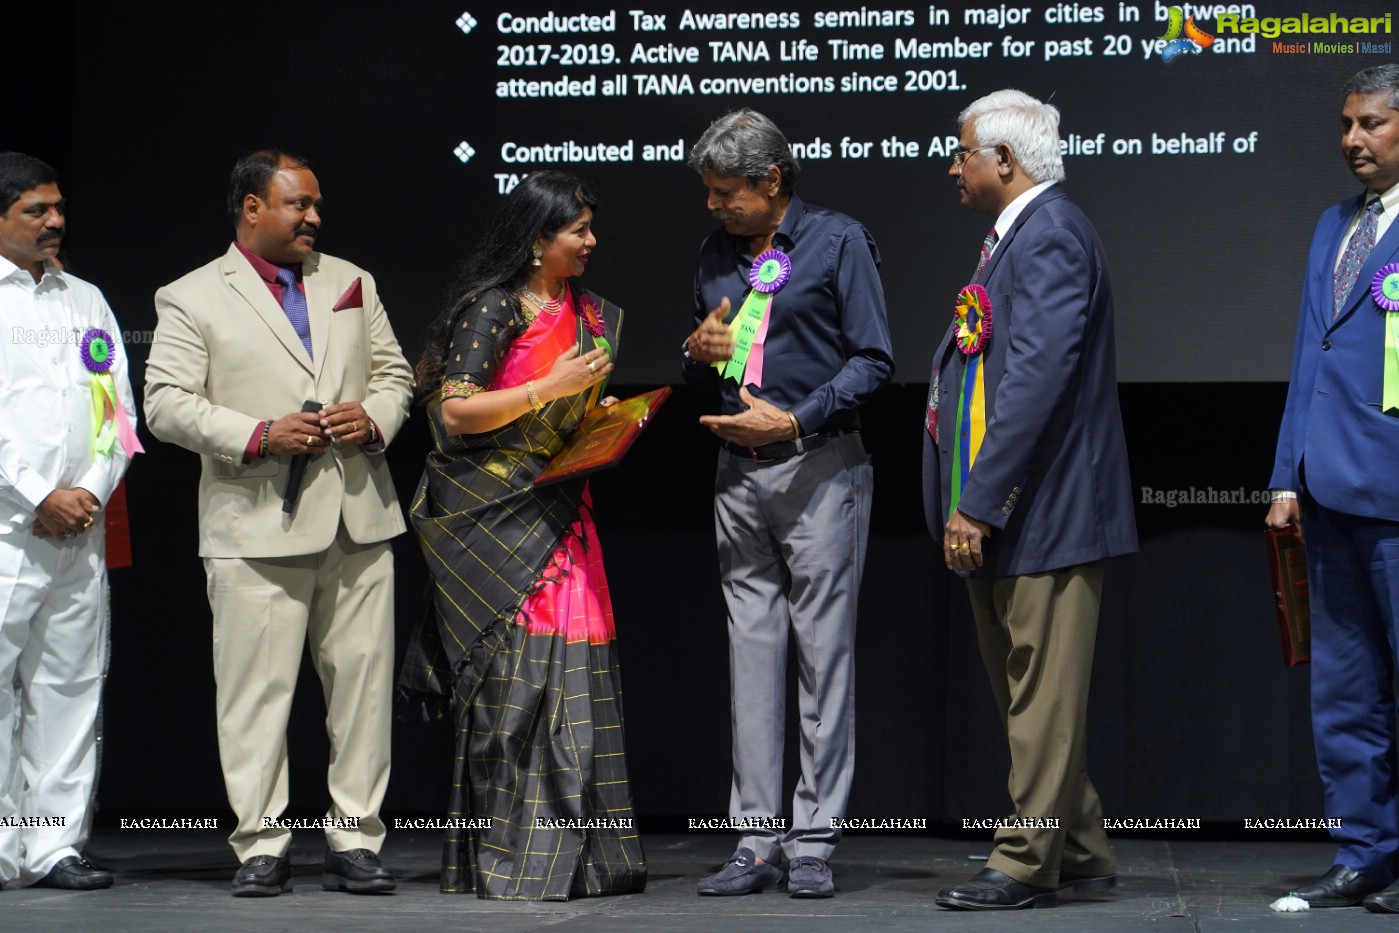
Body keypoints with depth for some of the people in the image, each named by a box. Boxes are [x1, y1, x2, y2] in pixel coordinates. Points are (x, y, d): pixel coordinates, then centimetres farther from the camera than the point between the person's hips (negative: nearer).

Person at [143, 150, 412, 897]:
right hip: (258, 527, -4)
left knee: (362, 680, 3)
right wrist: (258, 436, -15)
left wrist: (374, 417, -3)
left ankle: (354, 842, 10)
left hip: (358, 519, 4)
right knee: (257, 691, -3)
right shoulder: (192, 299, 3)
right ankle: (261, 847, 6)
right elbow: (167, 405, -4)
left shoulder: (352, 284, 17)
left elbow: (393, 373, 20)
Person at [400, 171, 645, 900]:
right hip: (493, 518, -7)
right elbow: (456, 411, -13)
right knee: (514, 674, -9)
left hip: (558, 515, 7)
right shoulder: (493, 308, -7)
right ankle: (509, 859, -2)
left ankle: (576, 853, 6)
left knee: (573, 671, 0)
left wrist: (603, 416, 4)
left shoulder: (591, 316, 15)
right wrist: (548, 388, -17)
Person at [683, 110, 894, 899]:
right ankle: (757, 841, 7)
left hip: (818, 468, -5)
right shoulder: (717, 254, 15)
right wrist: (699, 353, 0)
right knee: (753, 653, 4)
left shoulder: (839, 242, -2)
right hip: (739, 474, 6)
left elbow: (874, 360, -6)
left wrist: (794, 422, -16)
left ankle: (814, 842, 0)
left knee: (824, 653, -4)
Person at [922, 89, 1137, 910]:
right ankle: (1082, 852, 23)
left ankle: (1028, 865, 1)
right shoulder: (1018, 234, 18)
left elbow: (1037, 376, -23)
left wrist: (978, 502, -24)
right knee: (1025, 692, 15)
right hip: (1004, 514, 11)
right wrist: (969, 502, 16)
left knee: (1043, 695, -4)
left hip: (1046, 507, -11)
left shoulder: (1050, 235, -14)